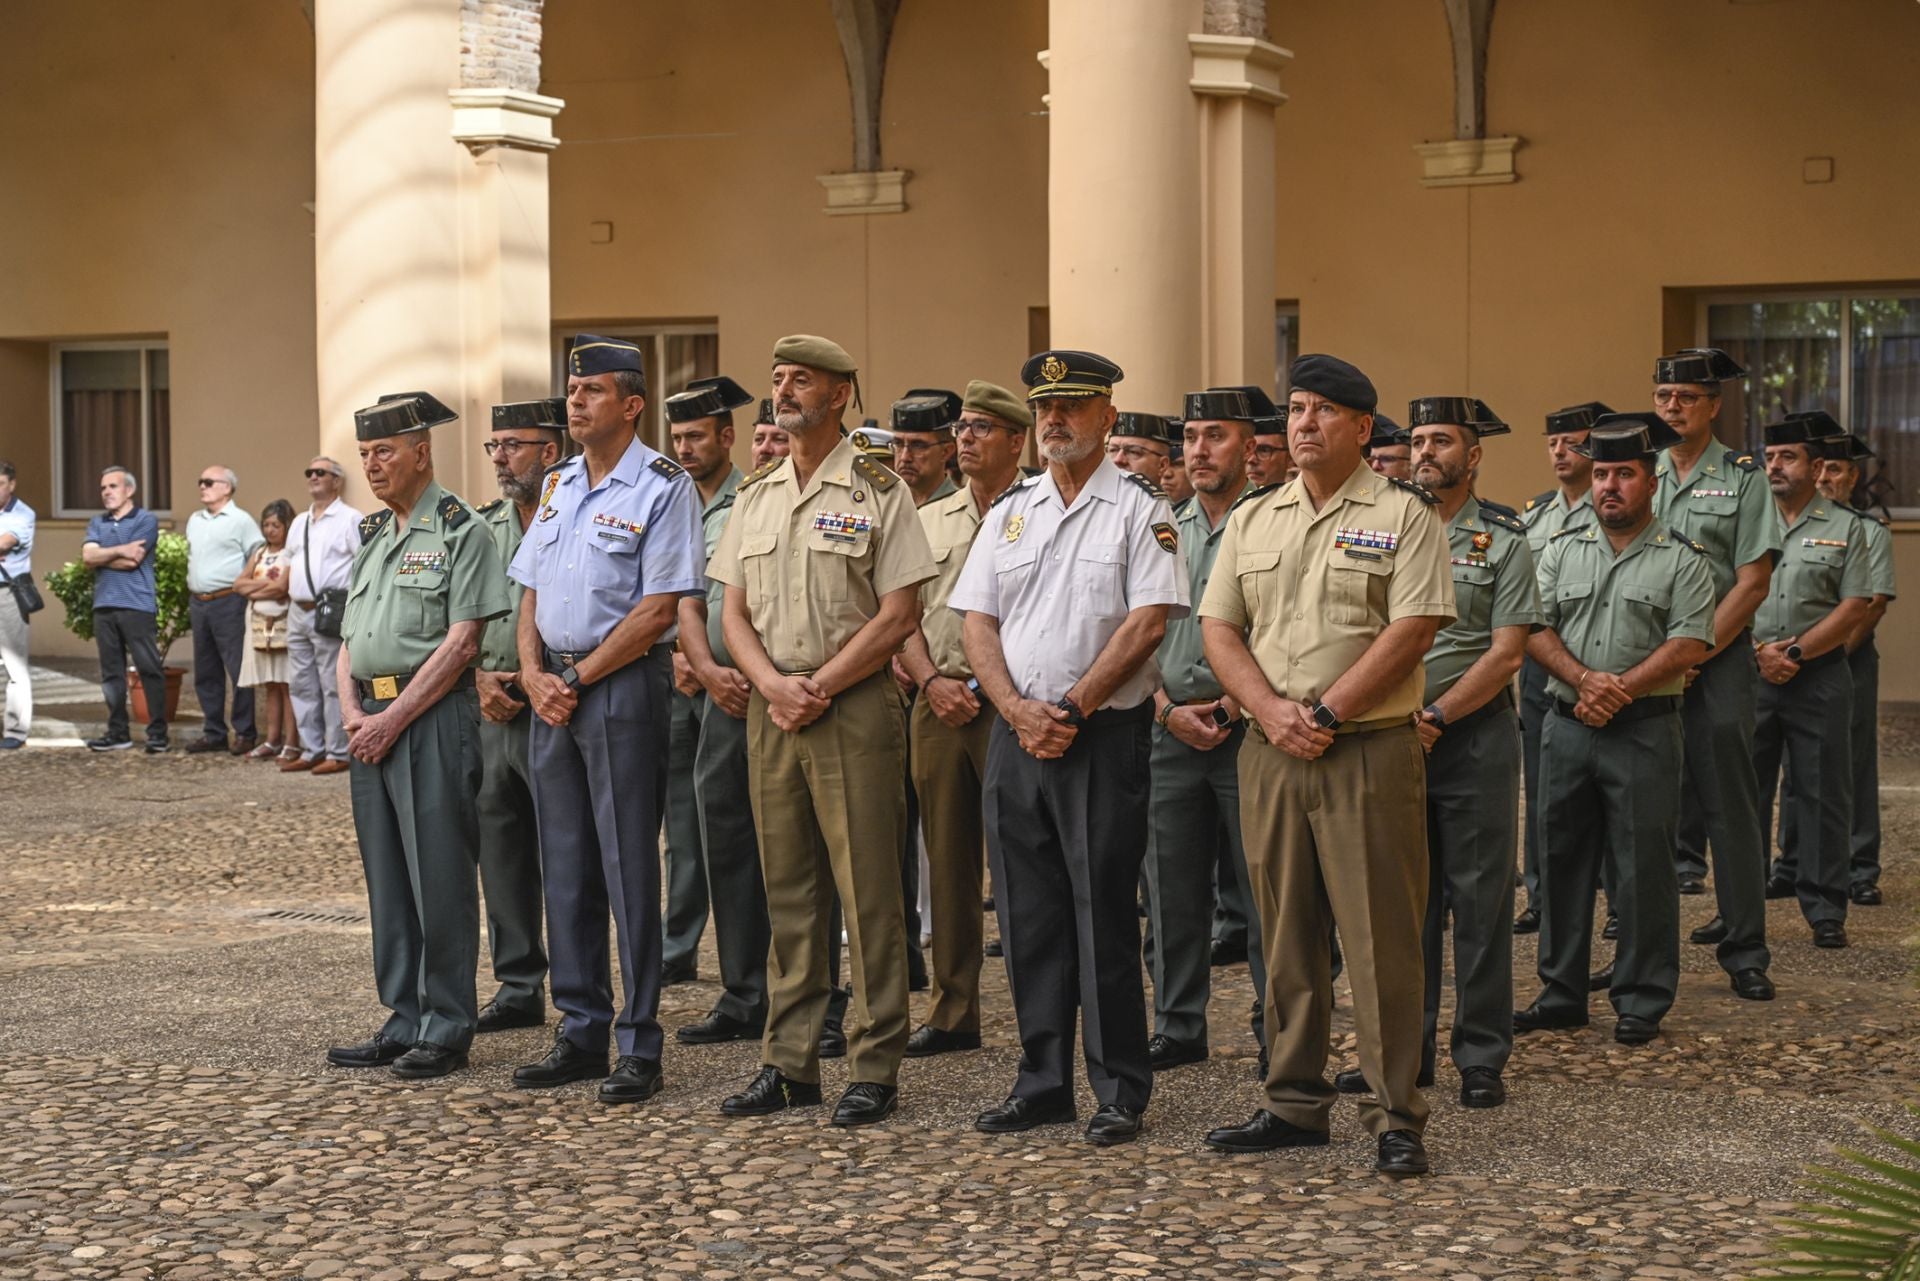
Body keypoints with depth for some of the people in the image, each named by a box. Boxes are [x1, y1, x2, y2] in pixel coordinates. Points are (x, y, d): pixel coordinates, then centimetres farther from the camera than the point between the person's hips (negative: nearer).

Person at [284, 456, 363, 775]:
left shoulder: (351, 519, -5)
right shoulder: (299, 523, 20)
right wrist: (289, 594, 12)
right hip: (298, 613, 8)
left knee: (334, 686, -6)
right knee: (301, 686, 11)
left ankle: (338, 753, -1)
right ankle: (312, 751, 18)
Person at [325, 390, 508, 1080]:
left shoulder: (461, 532, -6)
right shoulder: (371, 536, 18)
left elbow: (462, 641, -13)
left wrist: (394, 719, -15)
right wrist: (352, 712, 1)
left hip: (434, 718, -8)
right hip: (373, 721, 8)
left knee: (439, 875, -5)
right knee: (386, 877, 10)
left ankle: (446, 1029, 2)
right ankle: (405, 1022, 18)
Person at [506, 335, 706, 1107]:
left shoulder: (663, 488, -8)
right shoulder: (558, 487, 15)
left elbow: (658, 609, -14)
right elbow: (531, 593, 17)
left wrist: (579, 679, -13)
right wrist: (534, 673, -1)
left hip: (624, 687, -7)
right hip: (552, 690, 7)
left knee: (628, 867, -4)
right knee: (565, 867, 9)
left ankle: (639, 1048, 1)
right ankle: (580, 1035, 18)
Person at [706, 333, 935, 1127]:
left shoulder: (878, 493, -2)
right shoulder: (754, 497, 14)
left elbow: (898, 616, -8)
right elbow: (735, 614, 12)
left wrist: (819, 688, -13)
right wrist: (774, 686, -7)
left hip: (854, 707, -5)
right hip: (770, 709, 5)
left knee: (867, 890, -4)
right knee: (787, 889, 9)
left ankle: (875, 1068, 1)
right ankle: (788, 1062, 15)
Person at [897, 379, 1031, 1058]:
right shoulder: (929, 520, 16)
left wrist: (986, 687, -13)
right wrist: (932, 682, -2)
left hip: (1009, 704, -6)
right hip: (937, 704, 6)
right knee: (947, 859, 9)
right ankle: (952, 1011, 16)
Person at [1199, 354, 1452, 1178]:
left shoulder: (1403, 516, -1)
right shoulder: (1252, 521, 14)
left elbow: (1412, 630, -10)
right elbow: (1218, 628, 9)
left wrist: (1326, 712, -15)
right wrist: (1270, 709, -8)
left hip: (1371, 749, -5)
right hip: (1268, 754, 5)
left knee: (1381, 939, -4)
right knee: (1285, 937, 10)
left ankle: (1396, 1117, 1)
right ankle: (1294, 1104, 19)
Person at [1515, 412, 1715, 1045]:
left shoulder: (1683, 559, 0)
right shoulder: (1562, 551, 11)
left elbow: (1689, 644, -9)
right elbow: (1536, 630, 3)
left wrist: (1620, 688, -17)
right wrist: (1585, 680, -13)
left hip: (1644, 730, -4)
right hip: (1567, 726, 4)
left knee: (1642, 867, -1)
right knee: (1561, 858, 8)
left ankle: (1642, 1004, 8)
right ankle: (1561, 994, 19)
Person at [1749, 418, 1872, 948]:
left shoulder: (1845, 527, 4)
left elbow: (1856, 607, -3)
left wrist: (1795, 651, -11)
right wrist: (1760, 651, -9)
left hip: (1819, 676, -2)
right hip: (1749, 674, 2)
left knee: (1822, 793, 1)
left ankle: (1826, 910, 7)